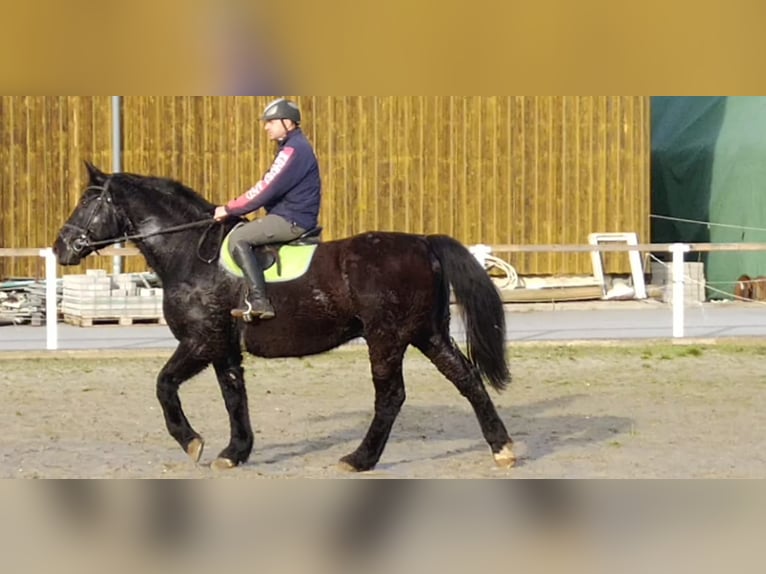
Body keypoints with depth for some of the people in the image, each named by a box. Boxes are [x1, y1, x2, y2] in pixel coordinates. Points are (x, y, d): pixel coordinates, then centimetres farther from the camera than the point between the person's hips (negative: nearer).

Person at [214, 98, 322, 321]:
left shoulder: (293, 150, -15)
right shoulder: (293, 147, 18)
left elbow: (266, 190, -19)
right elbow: (268, 187, 21)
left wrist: (229, 209, -13)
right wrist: (233, 208, 13)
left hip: (293, 220, -11)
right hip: (290, 217, 11)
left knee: (238, 238, -18)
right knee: (242, 232, 17)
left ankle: (258, 300, -25)